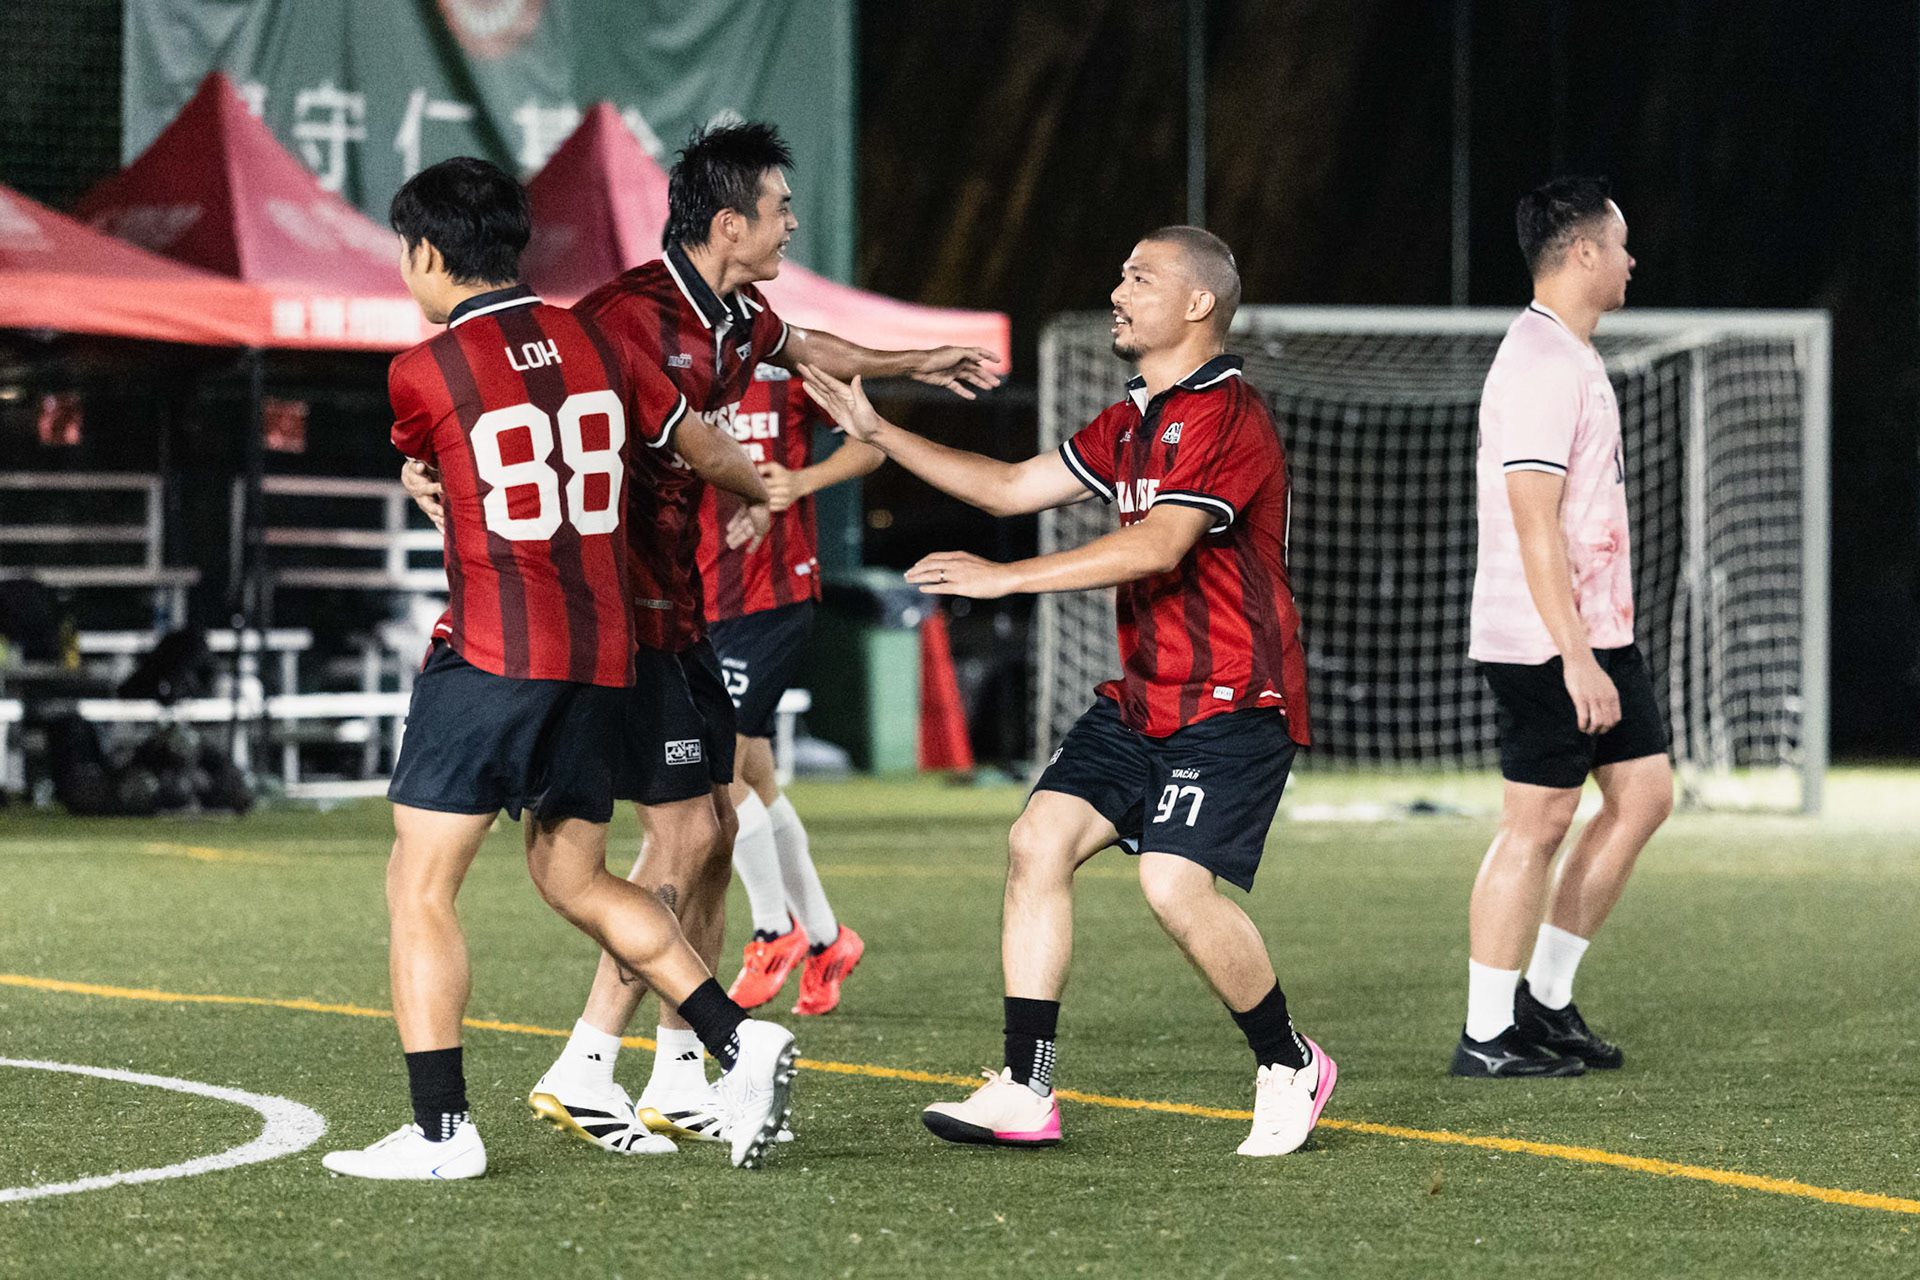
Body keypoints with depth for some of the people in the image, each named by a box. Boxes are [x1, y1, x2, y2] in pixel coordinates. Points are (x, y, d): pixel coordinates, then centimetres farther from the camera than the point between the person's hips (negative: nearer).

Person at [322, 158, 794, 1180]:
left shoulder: (424, 373, -8)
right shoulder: (589, 342, 7)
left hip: (490, 655, -6)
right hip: (601, 654, 6)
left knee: (419, 887, 0)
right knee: (573, 877, 19)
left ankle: (441, 1129, -5)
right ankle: (738, 1040, 7)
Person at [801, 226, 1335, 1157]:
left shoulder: (1227, 416, -16)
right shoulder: (1134, 420, 16)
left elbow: (1156, 544, -27)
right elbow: (1017, 487, 23)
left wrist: (1006, 578, -28)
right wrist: (880, 434, 20)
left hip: (1231, 704, -9)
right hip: (1142, 698, 9)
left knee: (1176, 884, -21)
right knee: (1039, 840, -5)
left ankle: (1289, 1067, 3)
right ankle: (1025, 1092, -3)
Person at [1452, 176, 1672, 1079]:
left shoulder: (1572, 359, 17)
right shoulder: (1540, 366, -17)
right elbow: (1534, 522, -22)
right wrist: (1575, 657, -25)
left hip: (1598, 632, 10)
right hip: (1543, 639, -10)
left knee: (1643, 793, 10)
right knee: (1537, 824, -6)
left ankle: (1545, 998, 15)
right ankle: (1484, 1037, 0)